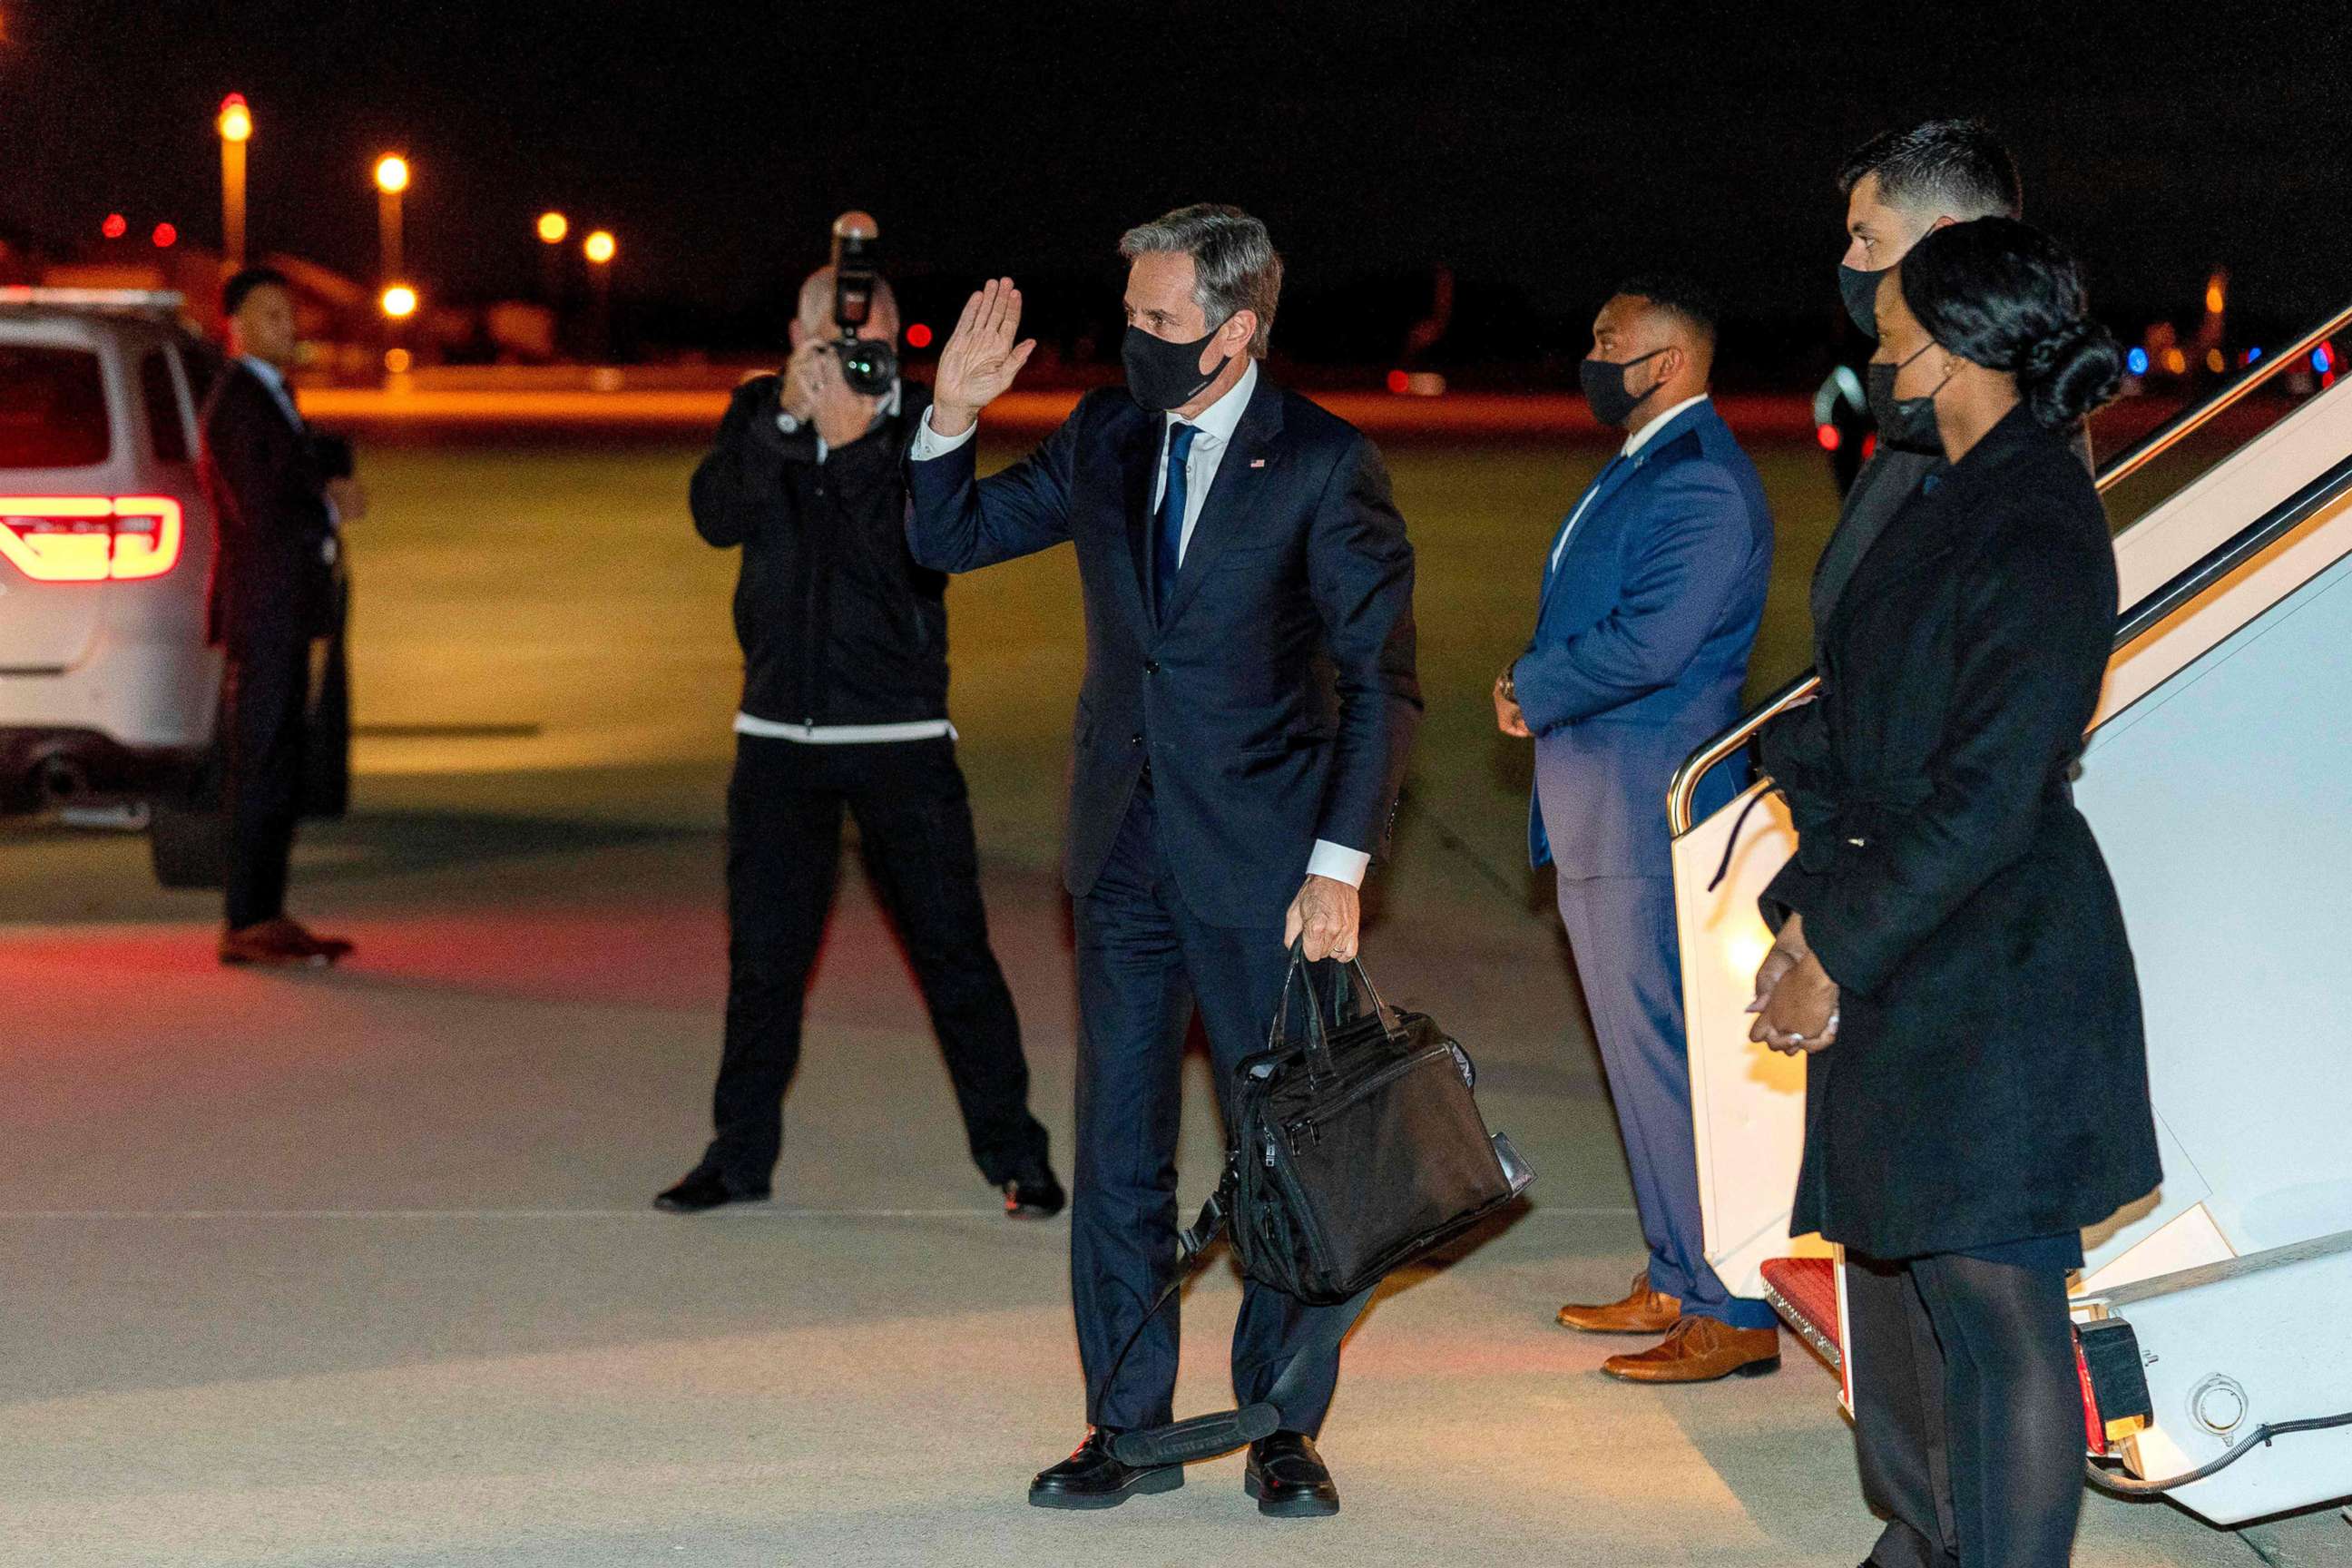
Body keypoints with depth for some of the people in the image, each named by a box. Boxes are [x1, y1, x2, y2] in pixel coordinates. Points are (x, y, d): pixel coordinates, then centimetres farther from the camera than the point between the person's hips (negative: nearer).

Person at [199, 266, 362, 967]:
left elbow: (321, 462, 22)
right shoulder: (235, 403, -14)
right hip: (261, 611, -10)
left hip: (287, 612, 10)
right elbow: (258, 514, -21)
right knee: (260, 770, -8)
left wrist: (333, 482, 0)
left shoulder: (272, 397, 17)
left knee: (282, 770, 11)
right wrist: (330, 509, -6)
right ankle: (247, 925, -7)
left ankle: (268, 916, 15)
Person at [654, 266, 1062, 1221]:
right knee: (763, 954, 7)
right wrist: (786, 415, -22)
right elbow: (718, 519, -11)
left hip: (900, 735, -2)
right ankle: (740, 1153, 18)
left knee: (952, 946, -2)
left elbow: (917, 559, -16)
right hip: (779, 732, 2)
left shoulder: (923, 426, -3)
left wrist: (855, 443, -26)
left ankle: (1011, 1151, 7)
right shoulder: (760, 416, 5)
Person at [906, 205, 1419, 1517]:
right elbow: (954, 538, 15)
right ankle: (1129, 1424, 18)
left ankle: (1284, 1432, 14)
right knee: (1118, 1150, 8)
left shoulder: (1326, 466, -9)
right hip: (1128, 853, 5)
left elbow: (1381, 681, -9)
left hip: (1264, 862, -5)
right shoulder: (1106, 438, 5)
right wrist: (952, 416, -3)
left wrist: (1341, 866, -14)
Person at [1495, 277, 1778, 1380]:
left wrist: (1529, 691, -10)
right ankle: (1677, 1279, 27)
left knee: (1671, 1062, -7)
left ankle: (1733, 1317, -2)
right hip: (1601, 819, 10)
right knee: (1643, 1056, 16)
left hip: (1651, 823, -10)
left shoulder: (1704, 486, -18)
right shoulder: (1636, 469, 16)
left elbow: (1646, 647, -25)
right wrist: (1537, 690, 1)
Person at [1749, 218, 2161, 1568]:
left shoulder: (2041, 532, -16)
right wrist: (1811, 911, 5)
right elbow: (1875, 740, 15)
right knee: (1945, 1291, 18)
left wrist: (1839, 949, -15)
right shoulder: (1955, 505, 14)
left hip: (1998, 977, -9)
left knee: (2003, 1313, -6)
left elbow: (1987, 797, -20)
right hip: (1912, 969, 9)